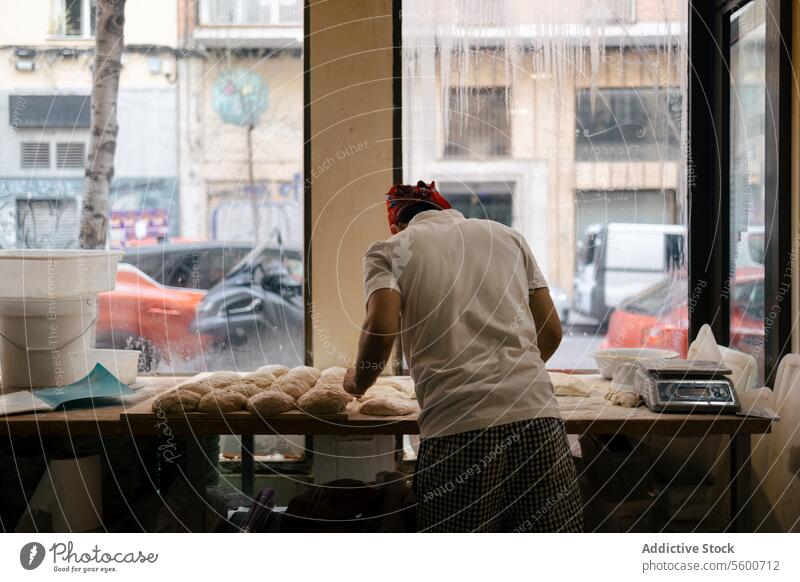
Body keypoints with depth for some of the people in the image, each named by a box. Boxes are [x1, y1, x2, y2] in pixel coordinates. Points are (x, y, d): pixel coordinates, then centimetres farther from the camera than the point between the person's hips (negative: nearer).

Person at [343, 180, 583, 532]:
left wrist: (359, 381, 13)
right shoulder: (507, 235, 23)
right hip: (537, 415, 3)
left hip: (458, 428, -3)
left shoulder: (389, 249, 13)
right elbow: (551, 332, 19)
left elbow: (381, 328, -6)